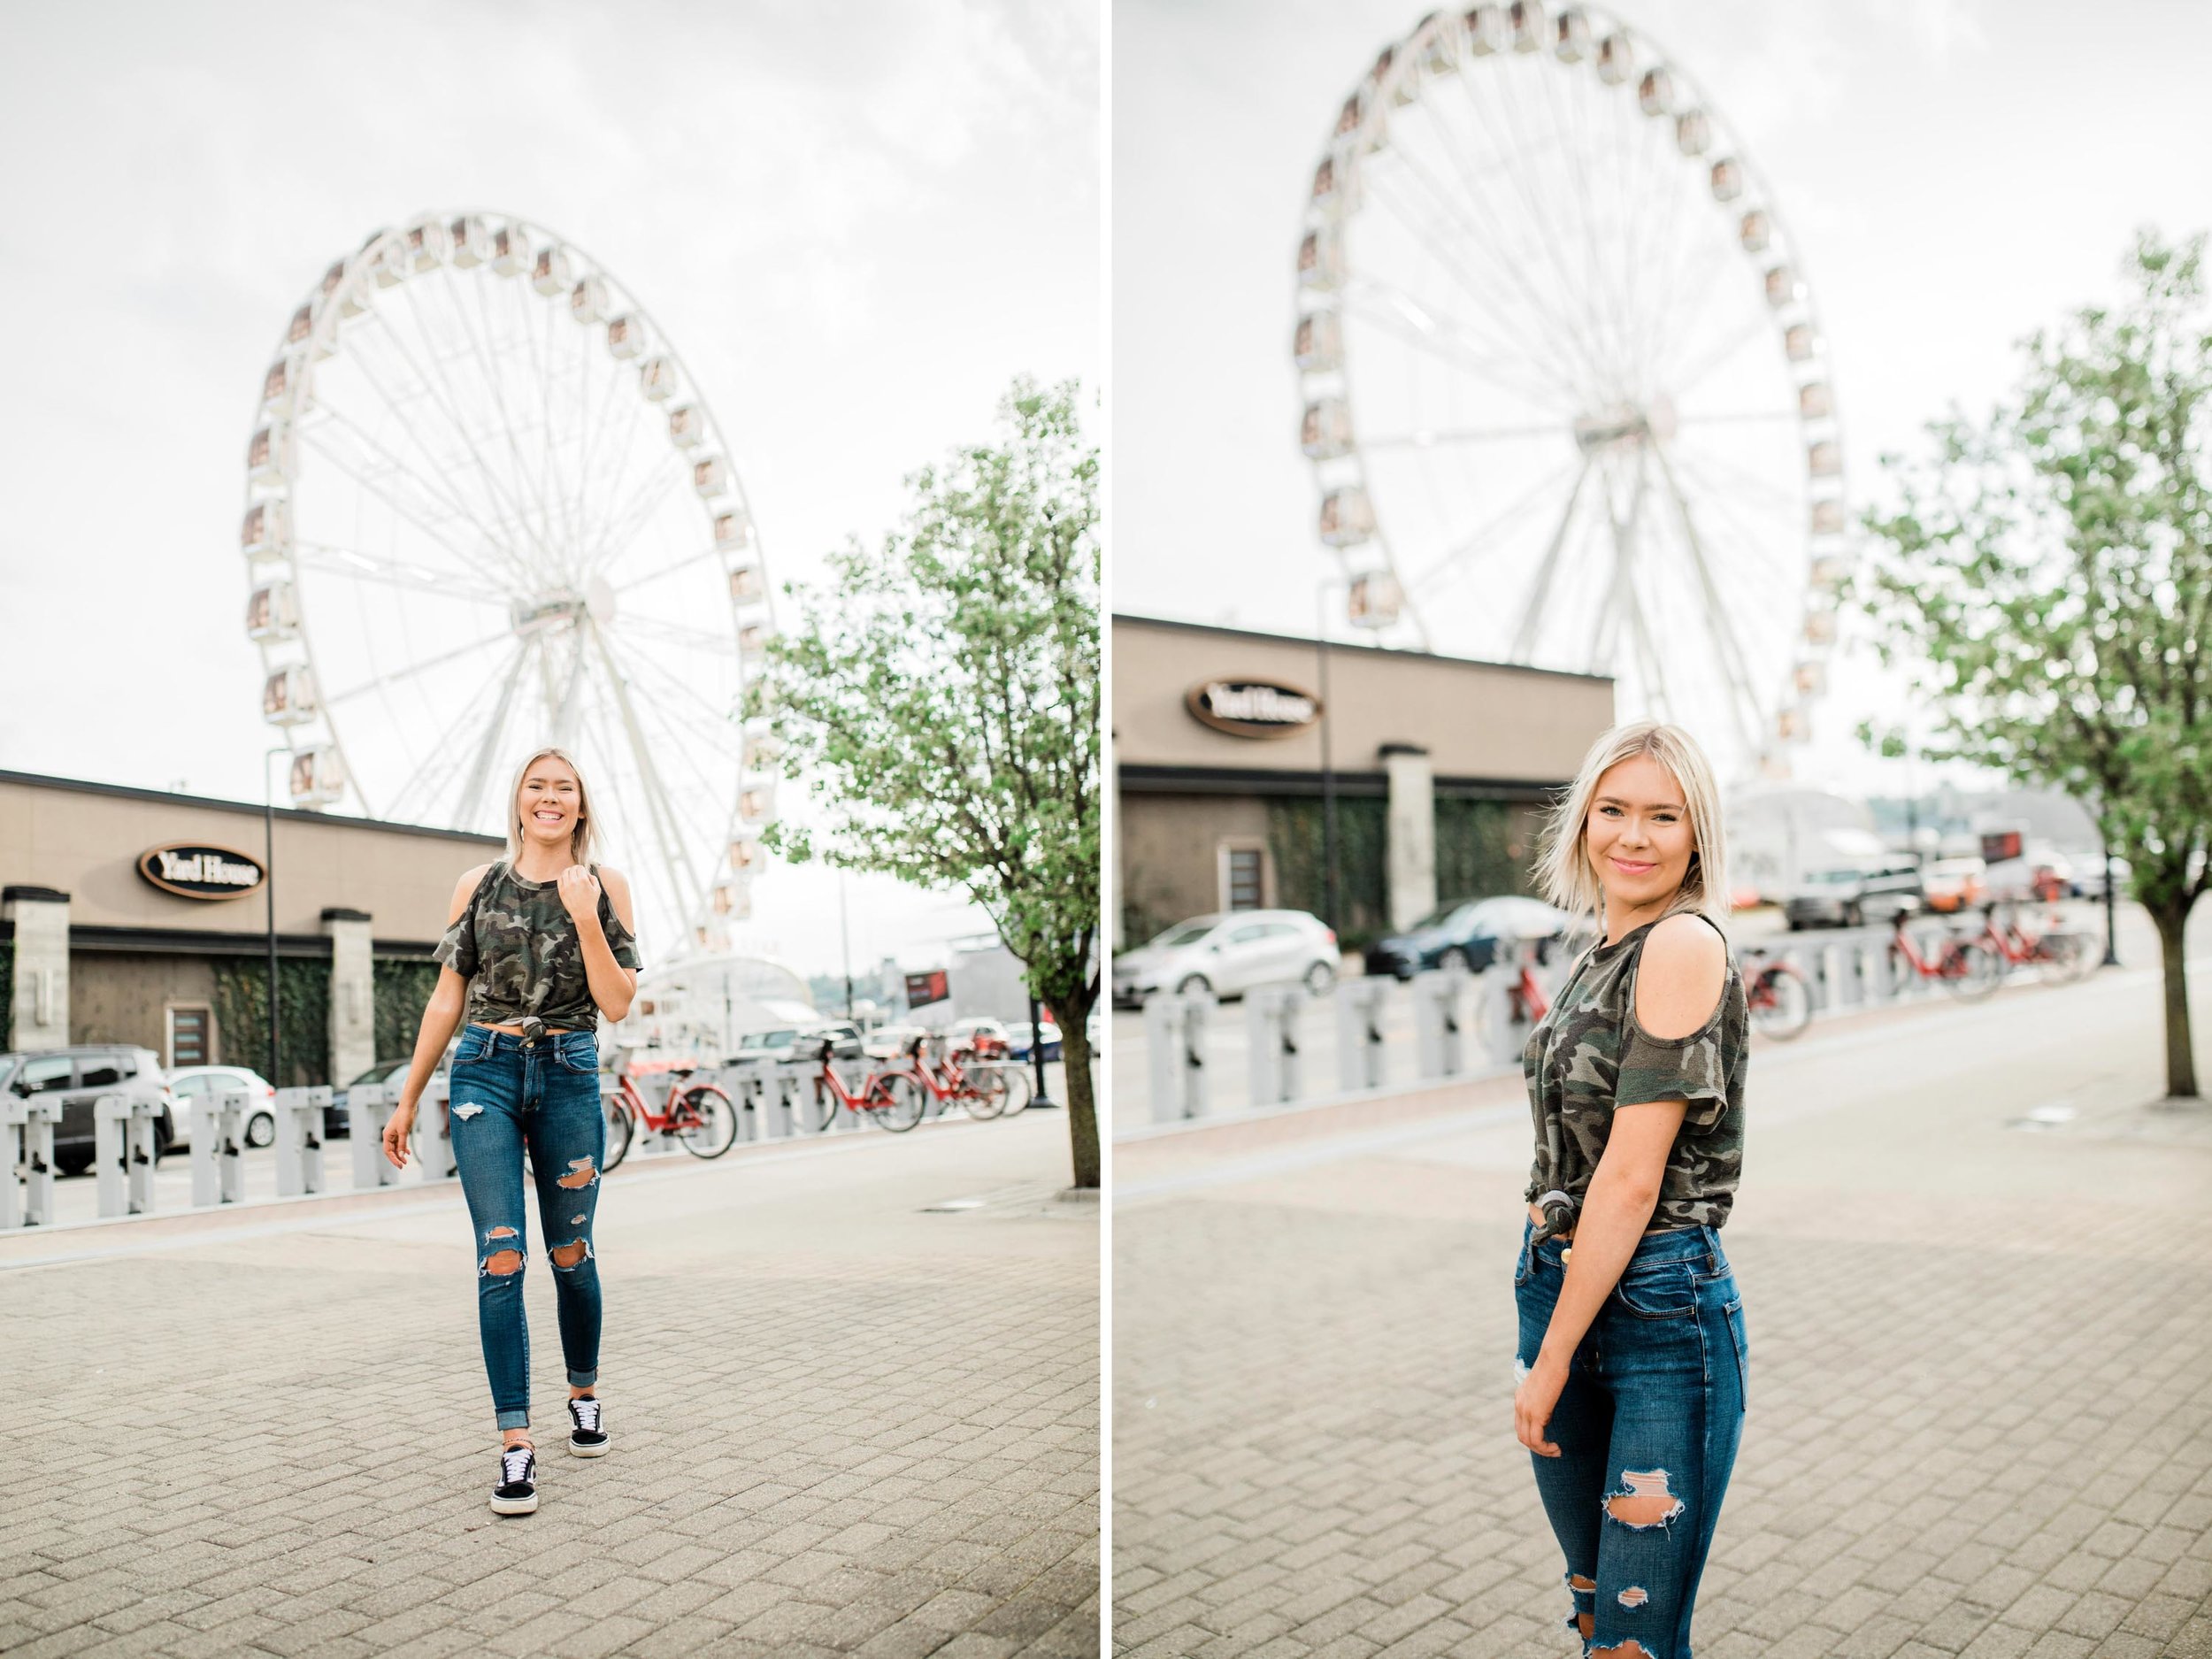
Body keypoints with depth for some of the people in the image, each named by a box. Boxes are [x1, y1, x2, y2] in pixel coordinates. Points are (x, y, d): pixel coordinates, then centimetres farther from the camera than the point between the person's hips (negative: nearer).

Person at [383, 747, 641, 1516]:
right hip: (486, 1074, 0)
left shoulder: (604, 886, 3)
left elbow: (617, 1004, -4)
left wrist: (584, 917, -14)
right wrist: (407, 1099, 10)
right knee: (501, 1257, -7)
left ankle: (585, 1395, 34)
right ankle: (516, 1444, -3)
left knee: (570, 1254, 11)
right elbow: (447, 999, 9)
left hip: (569, 1077, 0)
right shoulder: (479, 885, 5)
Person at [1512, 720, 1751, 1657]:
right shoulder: (1599, 957, 11)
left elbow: (1634, 1176, -18)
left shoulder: (1685, 944, -16)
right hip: (1559, 1284, 8)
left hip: (1661, 1305, -8)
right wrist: (1544, 1339, 10)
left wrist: (1554, 1356, -14)